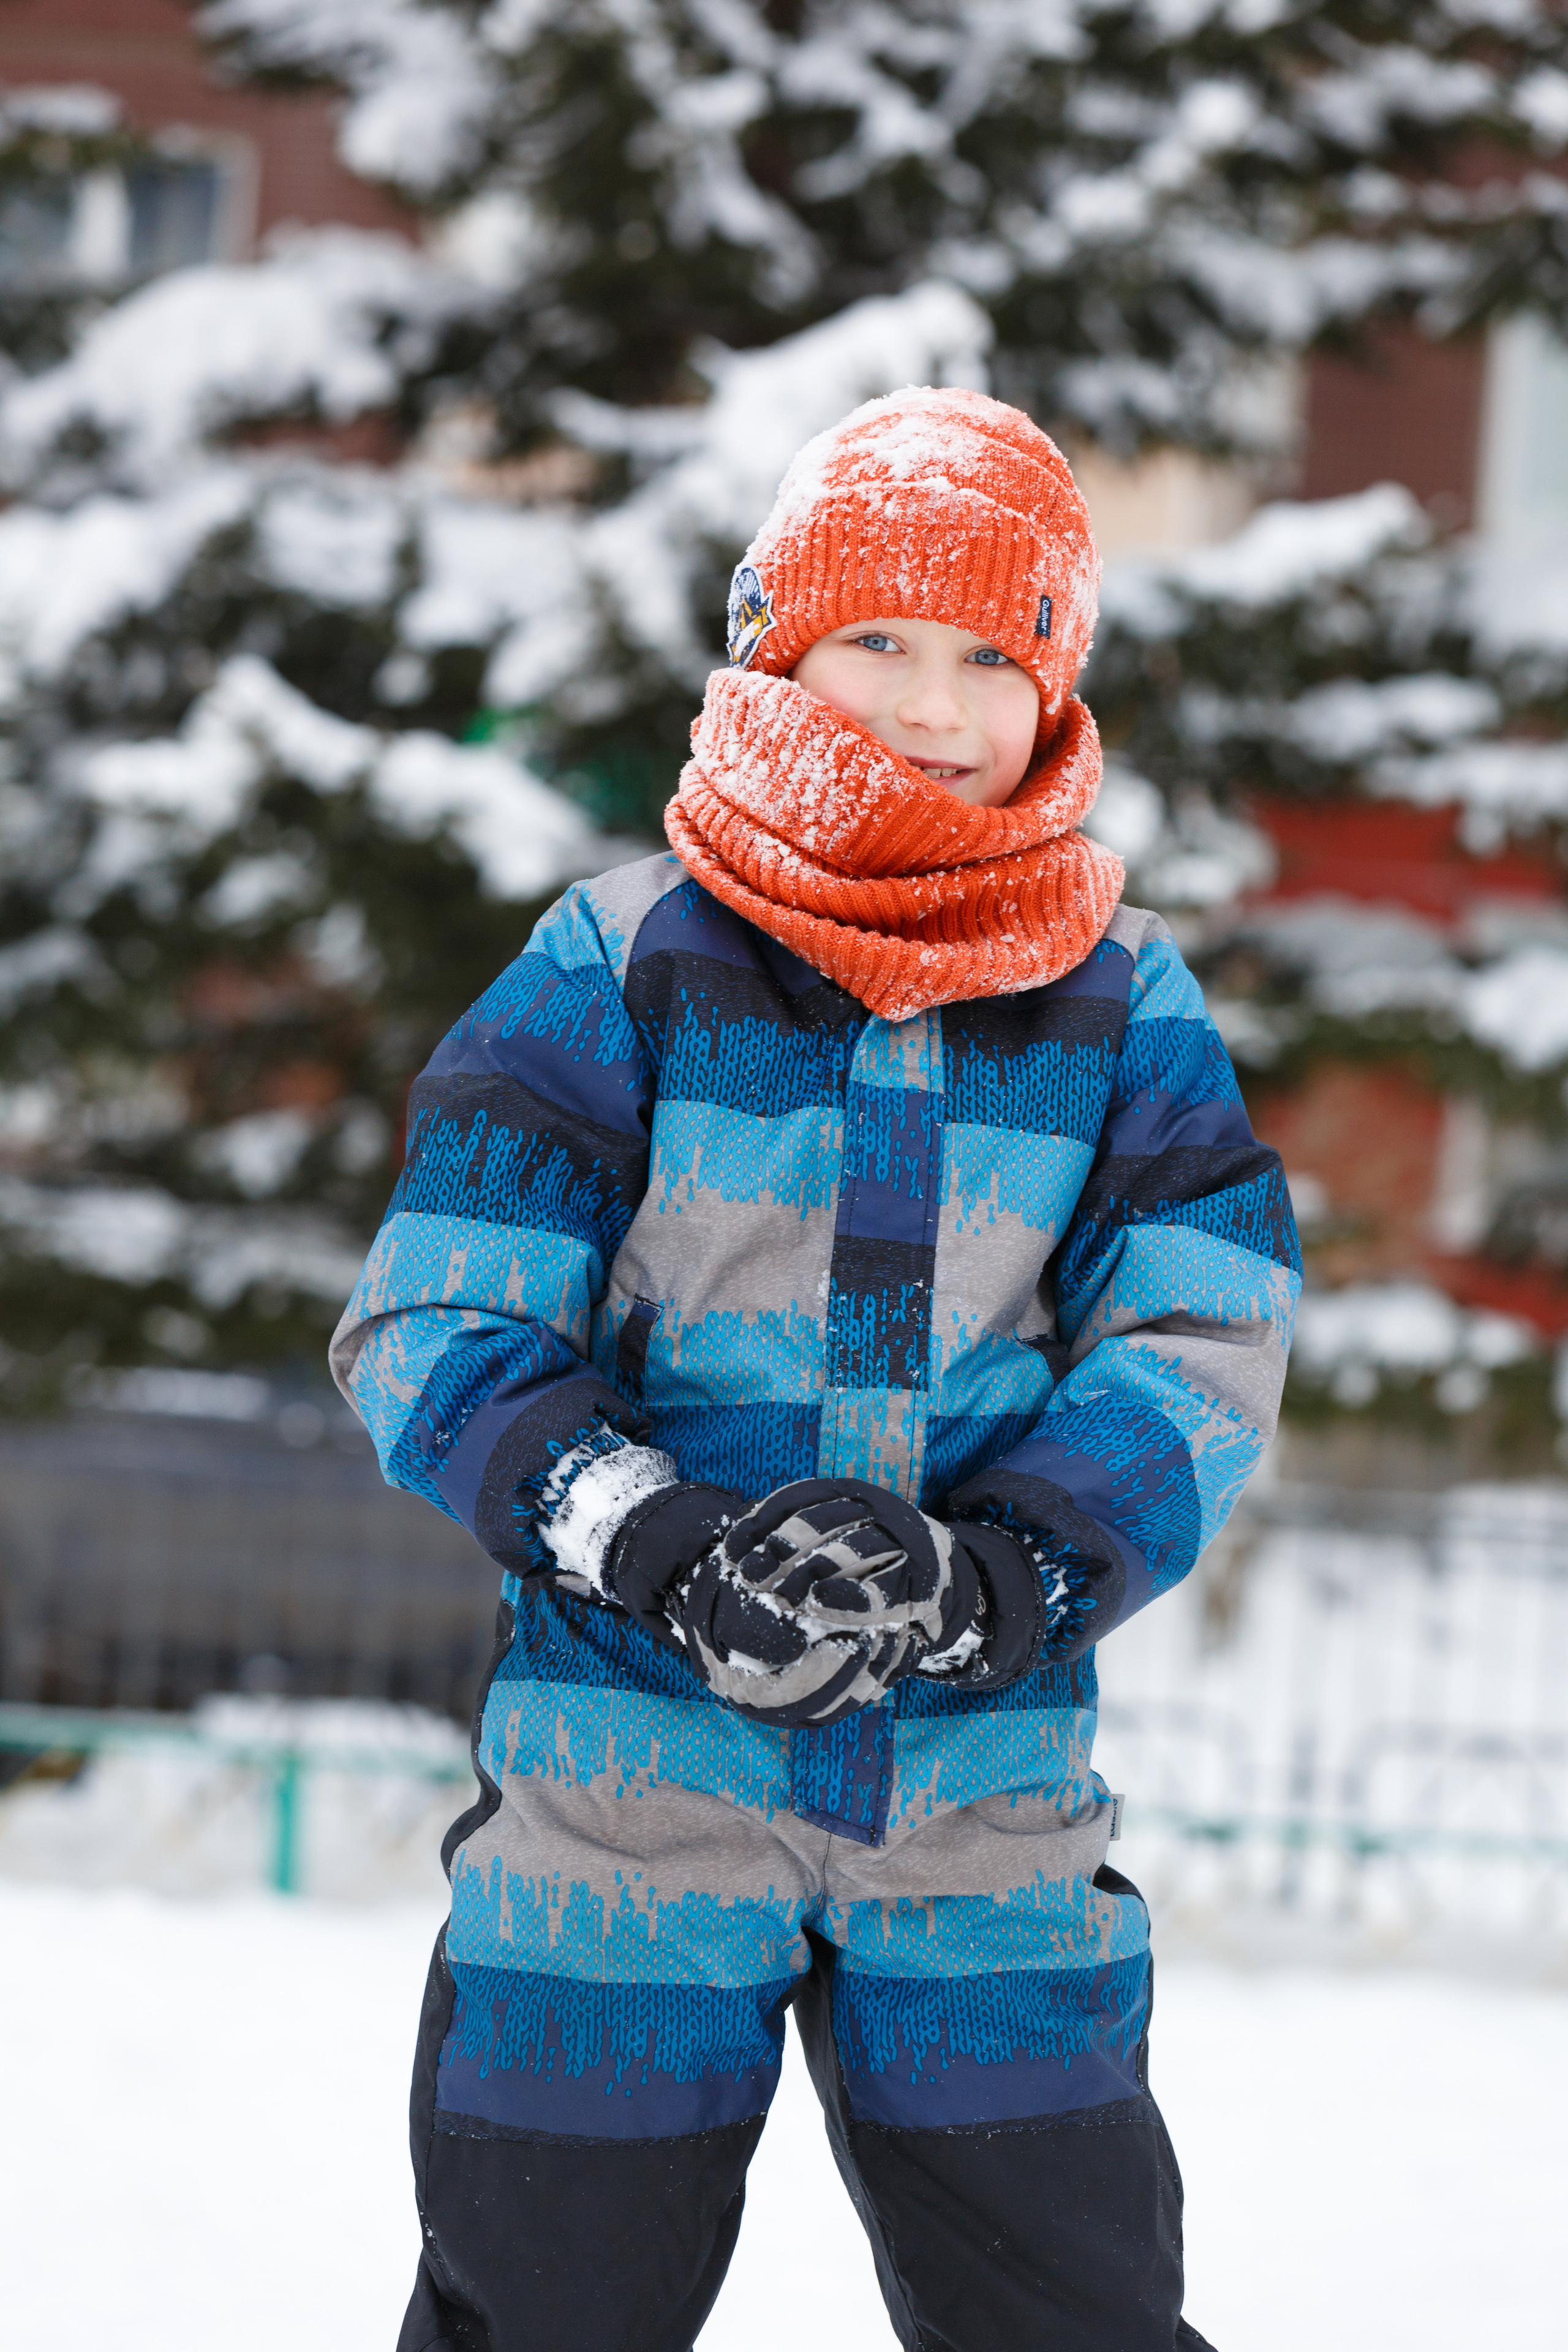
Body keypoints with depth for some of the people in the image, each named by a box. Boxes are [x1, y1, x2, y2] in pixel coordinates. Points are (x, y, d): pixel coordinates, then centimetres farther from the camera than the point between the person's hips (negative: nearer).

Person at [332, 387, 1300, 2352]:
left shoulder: (1125, 999, 5)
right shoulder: (623, 959, -1)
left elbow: (1200, 1346, -3)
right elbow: (437, 1326, -5)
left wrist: (994, 1577, -21)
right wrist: (663, 1550, -22)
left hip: (988, 1800, 2)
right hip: (628, 1757, -1)